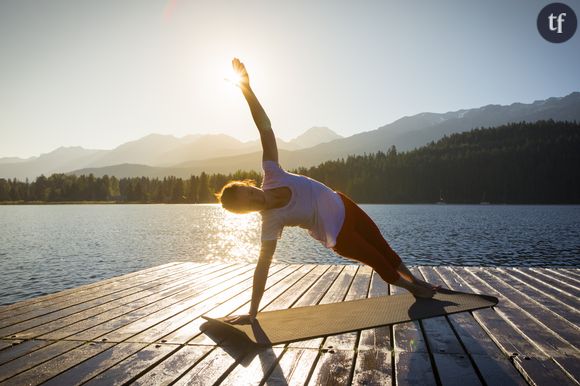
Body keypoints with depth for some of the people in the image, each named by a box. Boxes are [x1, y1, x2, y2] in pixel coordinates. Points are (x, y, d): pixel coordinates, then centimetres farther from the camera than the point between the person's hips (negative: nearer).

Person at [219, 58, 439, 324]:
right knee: (378, 261, 14)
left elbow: (265, 128, -26)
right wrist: (251, 314, -28)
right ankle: (412, 287, 47)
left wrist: (247, 88, -34)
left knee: (383, 247, 22)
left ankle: (416, 281, 51)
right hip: (338, 235, -4)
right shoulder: (271, 222, -29)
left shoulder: (271, 175, -23)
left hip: (342, 205, 4)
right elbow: (263, 266, -28)